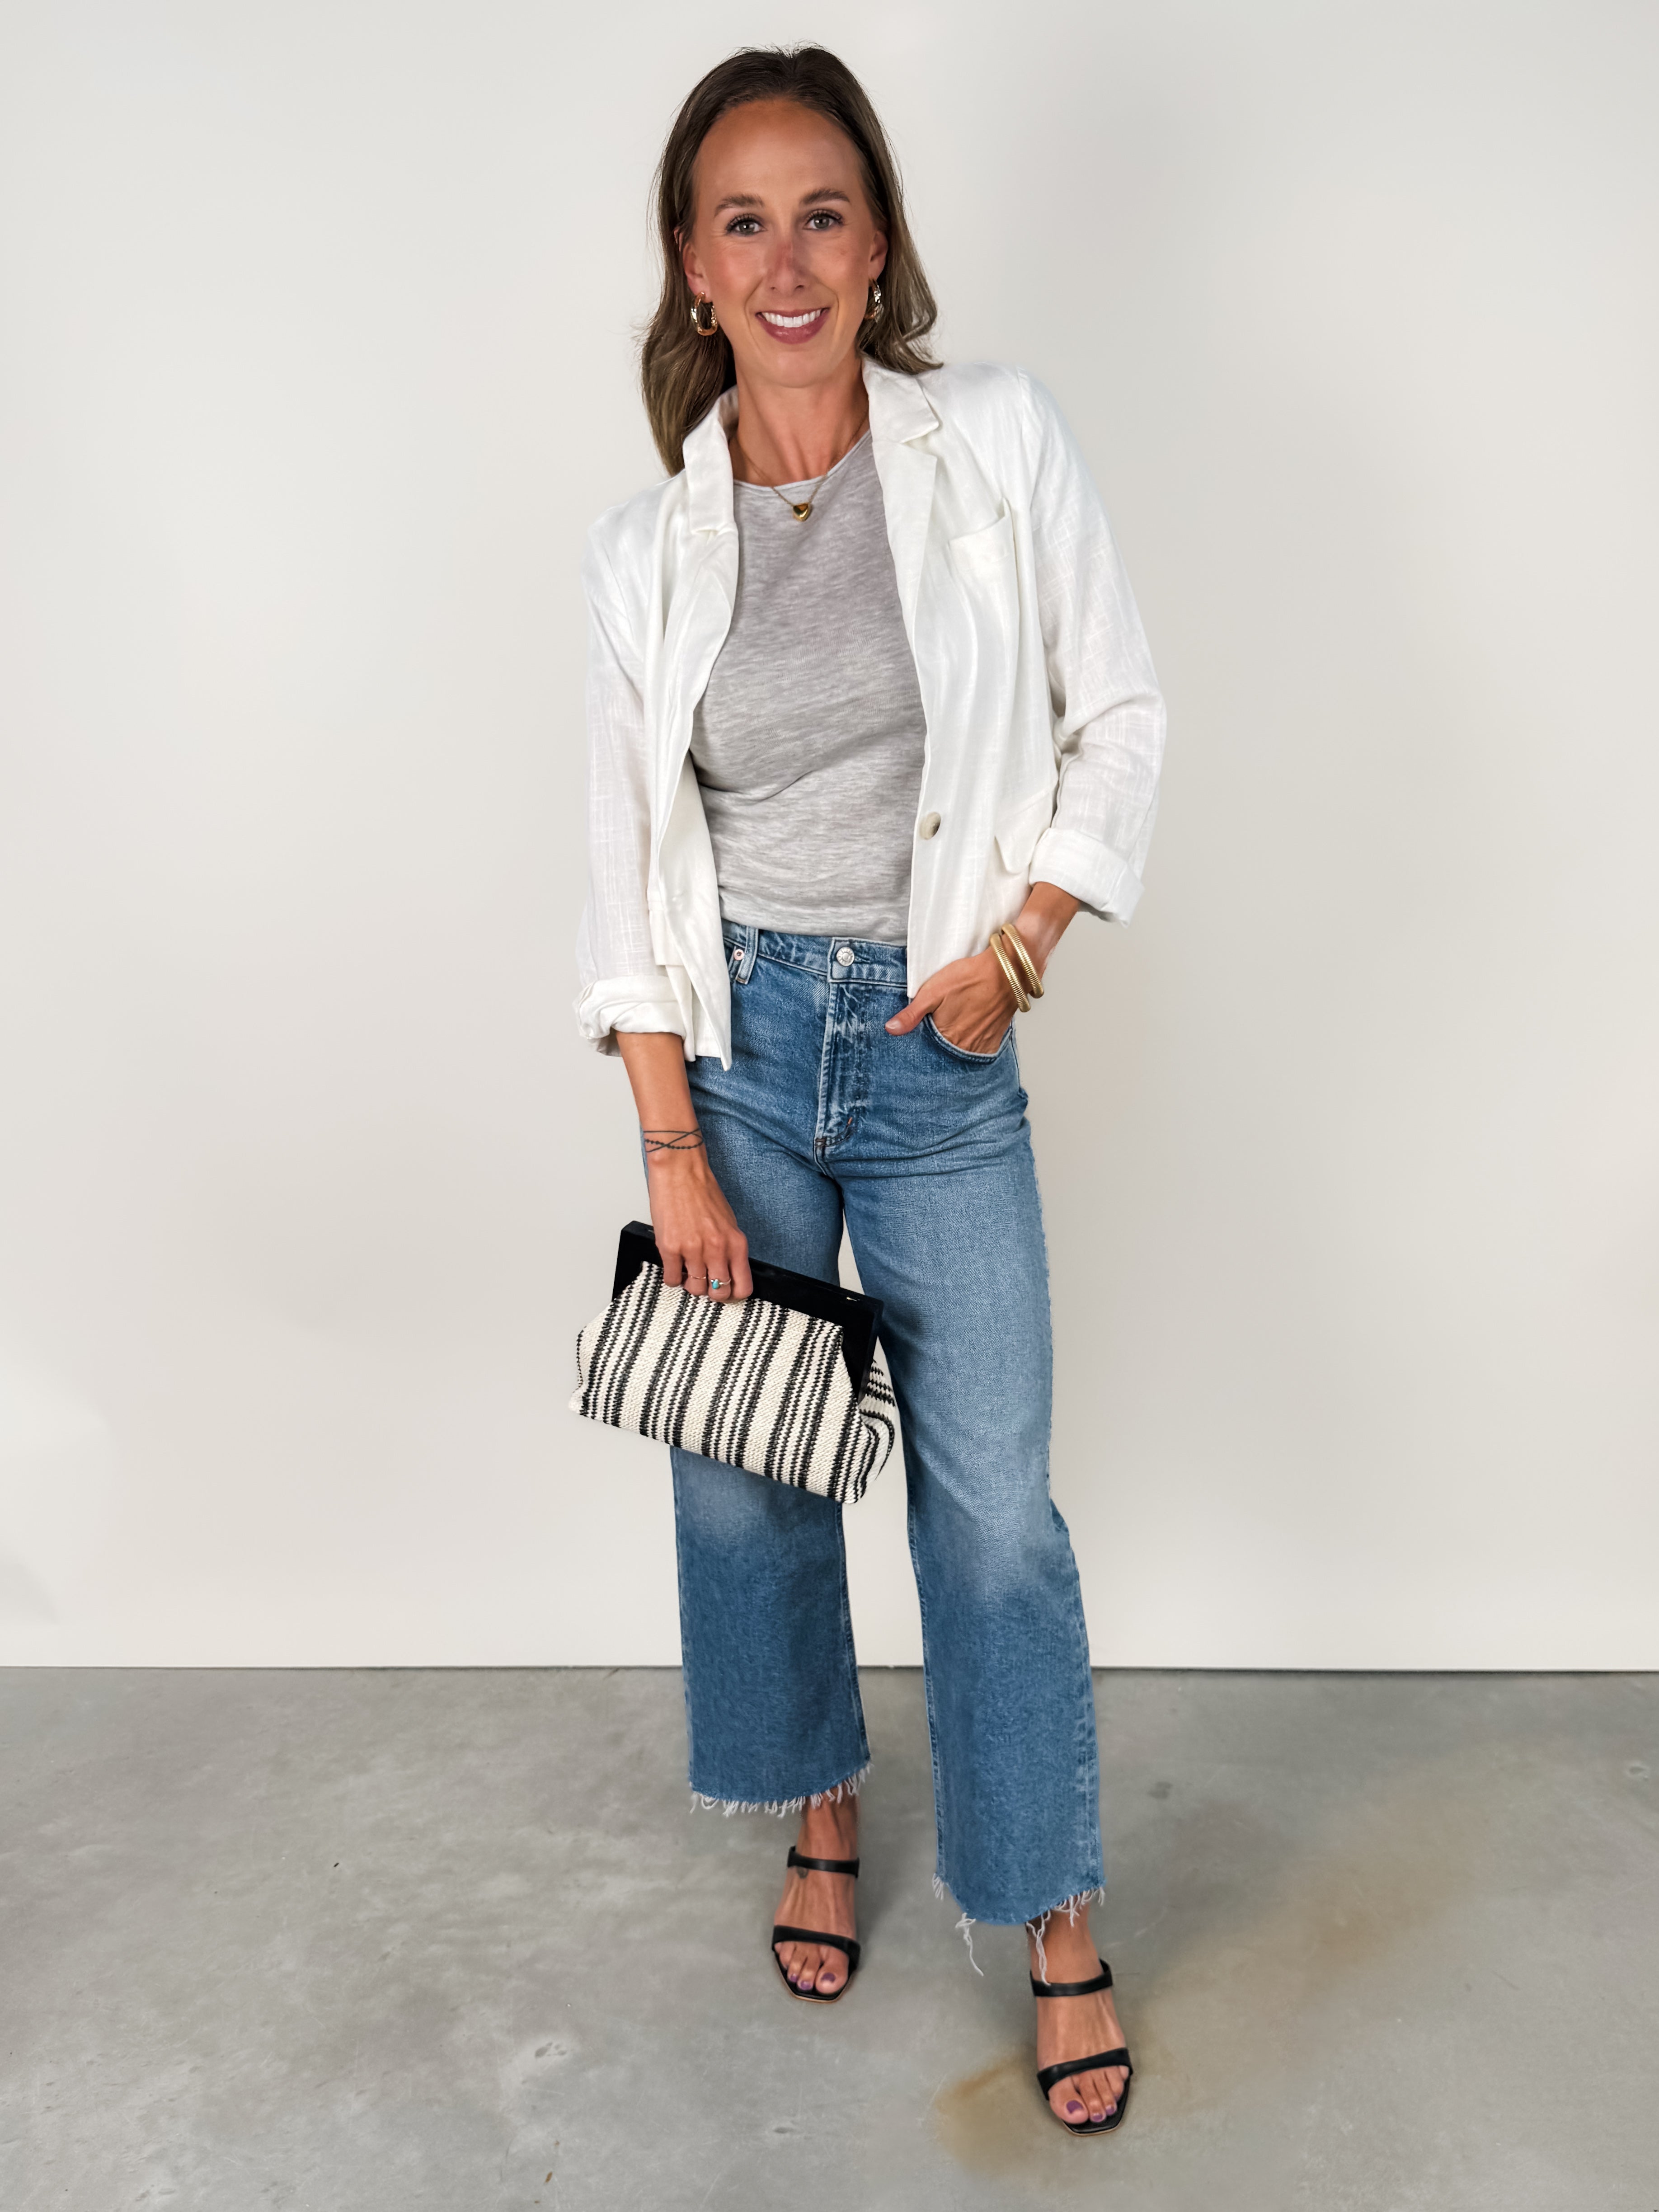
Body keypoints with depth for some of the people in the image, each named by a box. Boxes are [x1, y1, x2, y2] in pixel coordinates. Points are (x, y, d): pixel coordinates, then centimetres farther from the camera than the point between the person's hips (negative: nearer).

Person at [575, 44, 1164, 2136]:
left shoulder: (1000, 443, -3)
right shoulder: (646, 546, 0)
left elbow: (1121, 714, 2)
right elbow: (630, 861, 1)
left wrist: (1016, 942, -9)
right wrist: (675, 1154, -4)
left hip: (941, 1045, -1)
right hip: (733, 1035, 2)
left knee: (994, 1502, 3)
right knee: (741, 1472, 12)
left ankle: (1055, 1918, 24)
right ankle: (821, 1810, 39)